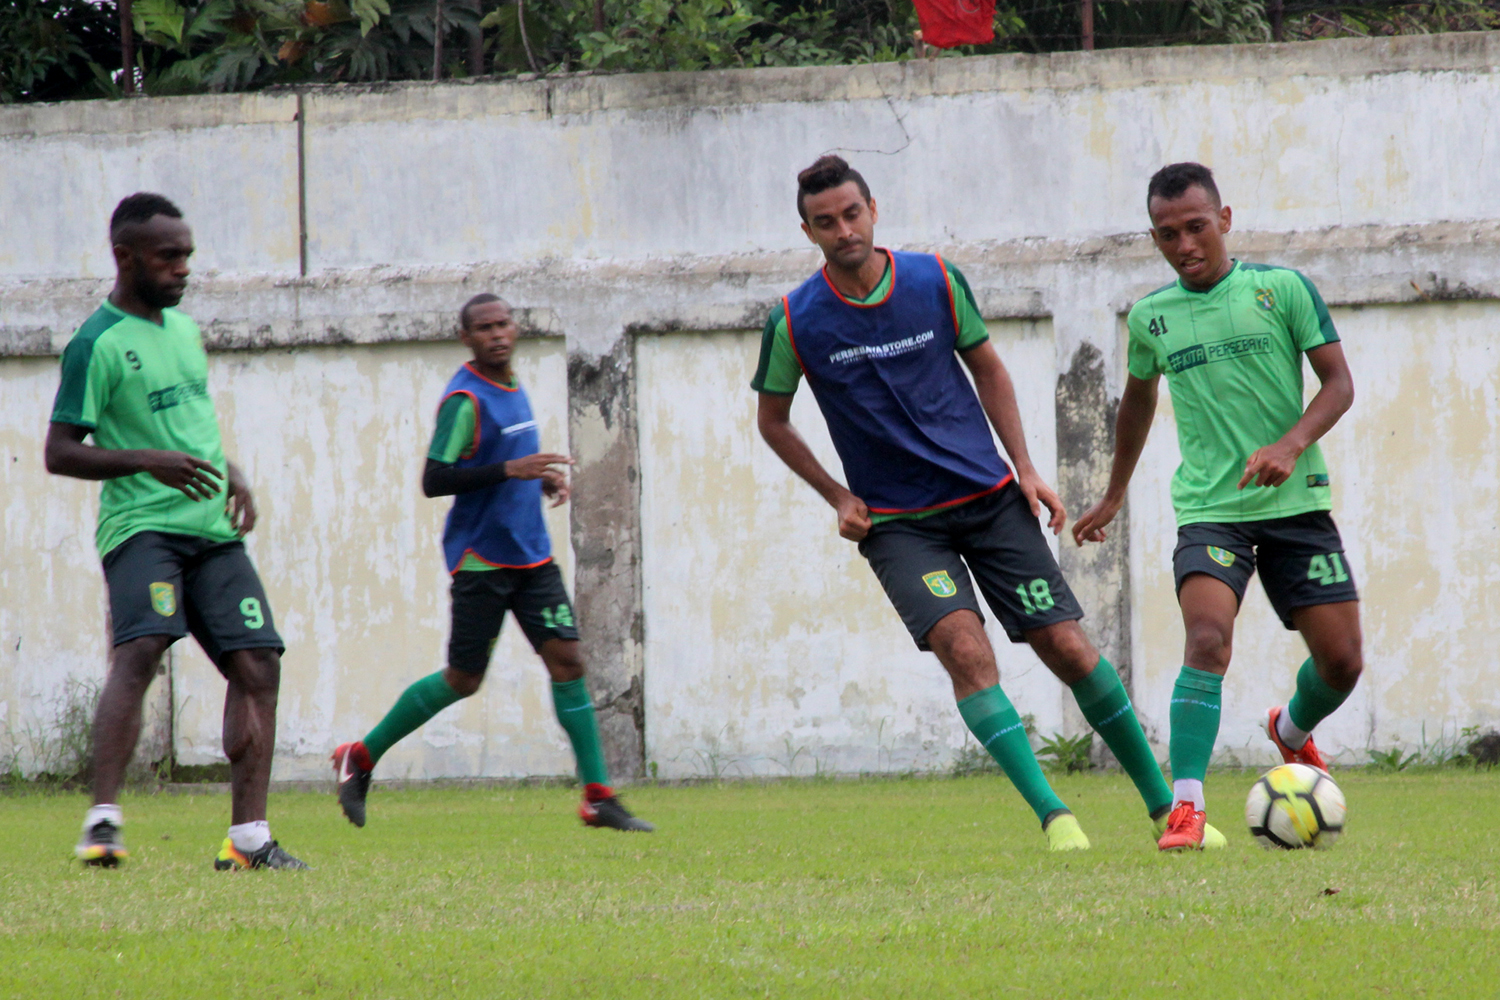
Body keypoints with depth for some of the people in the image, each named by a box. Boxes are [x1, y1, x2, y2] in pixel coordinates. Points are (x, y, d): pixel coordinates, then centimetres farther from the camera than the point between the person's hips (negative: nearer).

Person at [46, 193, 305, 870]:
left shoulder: (184, 328, 17)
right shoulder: (97, 345, -7)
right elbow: (59, 453, -11)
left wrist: (231, 474, 11)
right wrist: (148, 462, -23)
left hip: (213, 530, 8)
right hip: (141, 526, -8)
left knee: (257, 666, -1)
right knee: (141, 650, -27)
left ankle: (248, 838, 2)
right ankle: (103, 822, -33)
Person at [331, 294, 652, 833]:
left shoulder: (513, 389, 12)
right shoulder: (465, 398, -13)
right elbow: (434, 480, -19)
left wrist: (543, 479, 8)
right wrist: (511, 470, -25)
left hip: (531, 556, 7)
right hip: (481, 560, -7)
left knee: (566, 658, -4)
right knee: (463, 679, -1)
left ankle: (597, 797, -4)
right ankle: (361, 758, 15)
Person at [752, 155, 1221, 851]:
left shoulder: (934, 282, -2)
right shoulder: (795, 323, -7)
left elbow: (987, 370, 11)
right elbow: (772, 420, 8)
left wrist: (1024, 468, 3)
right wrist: (839, 498, -1)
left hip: (988, 499, 2)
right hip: (897, 524, -2)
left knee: (1067, 647, -2)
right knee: (964, 648, -24)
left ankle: (1163, 803, 12)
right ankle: (1051, 814, -24)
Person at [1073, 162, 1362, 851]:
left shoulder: (1282, 289, -2)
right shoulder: (1151, 316, 6)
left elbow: (1338, 382, -3)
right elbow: (1138, 400, 24)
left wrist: (1291, 445, -20)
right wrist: (1114, 497, 32)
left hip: (1296, 502, 0)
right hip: (1209, 507, 0)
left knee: (1342, 661, 0)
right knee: (1208, 639, -24)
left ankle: (1292, 731, 35)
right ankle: (1185, 808, -26)